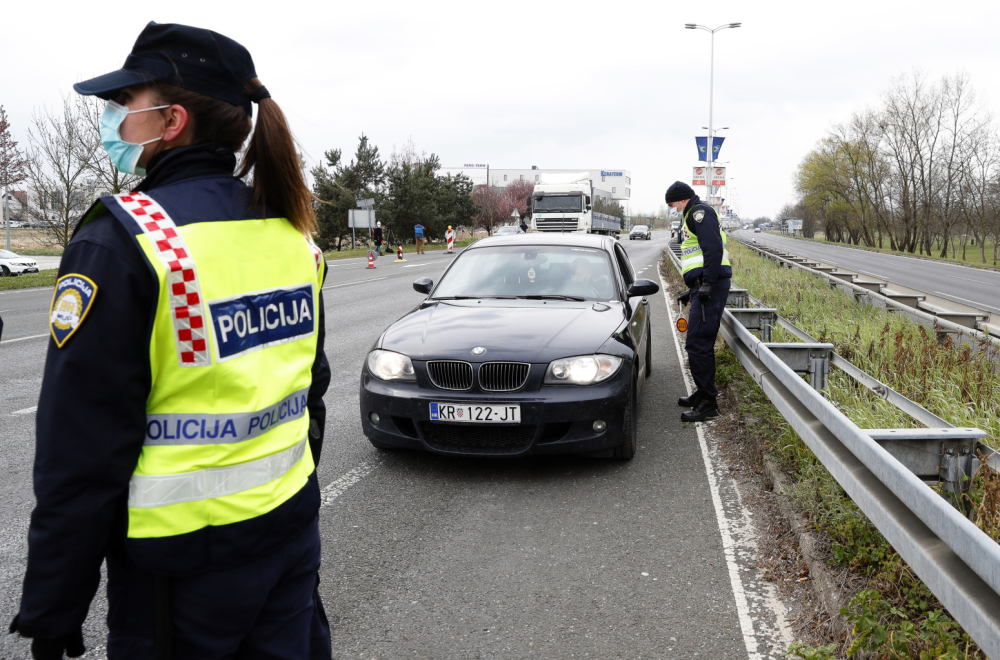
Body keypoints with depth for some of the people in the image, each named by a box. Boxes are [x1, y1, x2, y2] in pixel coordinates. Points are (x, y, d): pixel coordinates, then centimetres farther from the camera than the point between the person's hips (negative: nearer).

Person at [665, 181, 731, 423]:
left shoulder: (700, 212, -7)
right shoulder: (693, 216, 26)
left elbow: (713, 249, -20)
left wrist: (707, 284, -25)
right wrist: (693, 290, 30)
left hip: (710, 286, -11)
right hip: (703, 287, 11)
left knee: (698, 343, -12)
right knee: (700, 343, 15)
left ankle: (708, 403, -9)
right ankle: (703, 393, 25)